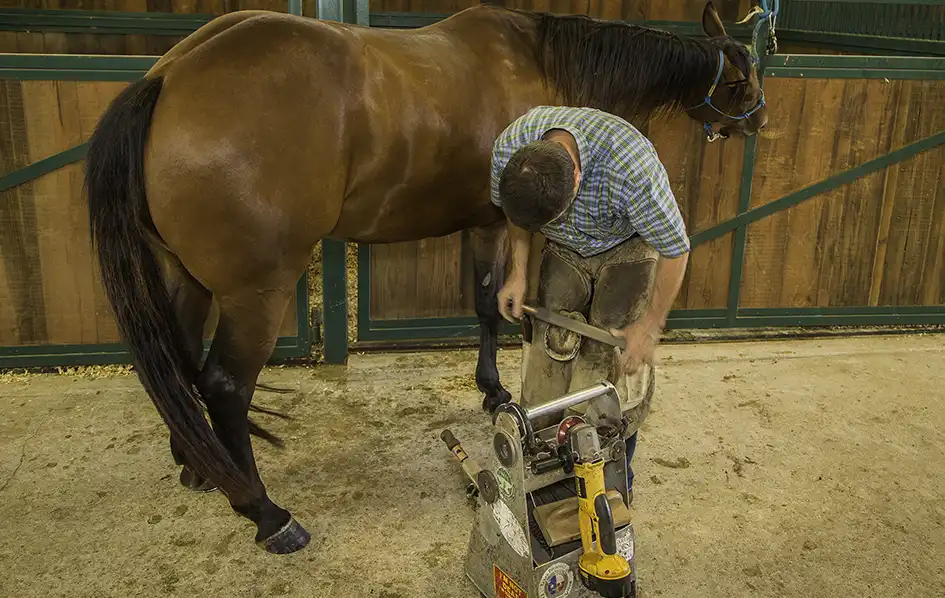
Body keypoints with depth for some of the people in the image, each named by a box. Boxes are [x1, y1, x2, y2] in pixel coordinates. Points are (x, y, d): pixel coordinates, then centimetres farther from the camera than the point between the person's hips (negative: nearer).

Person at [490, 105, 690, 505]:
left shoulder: (630, 167, -42)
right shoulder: (509, 147, -28)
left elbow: (675, 250, -26)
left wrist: (649, 327, -20)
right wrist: (518, 273, -9)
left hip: (626, 251, -3)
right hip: (564, 253, 4)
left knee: (618, 367, -6)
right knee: (548, 352, -1)